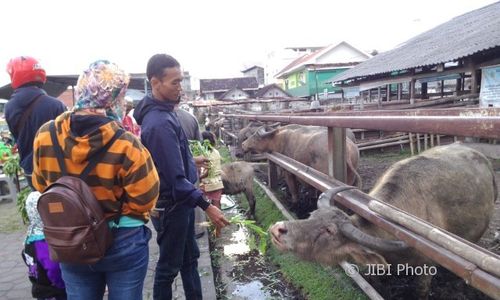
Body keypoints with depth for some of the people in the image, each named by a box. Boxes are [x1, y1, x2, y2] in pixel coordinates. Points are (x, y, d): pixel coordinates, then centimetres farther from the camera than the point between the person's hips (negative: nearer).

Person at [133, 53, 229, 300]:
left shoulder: (162, 112, 5)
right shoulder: (160, 123, -26)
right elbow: (175, 178, -27)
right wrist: (207, 206, -24)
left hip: (179, 202, 10)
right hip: (171, 205, -10)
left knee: (190, 258, 21)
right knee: (169, 266, 9)